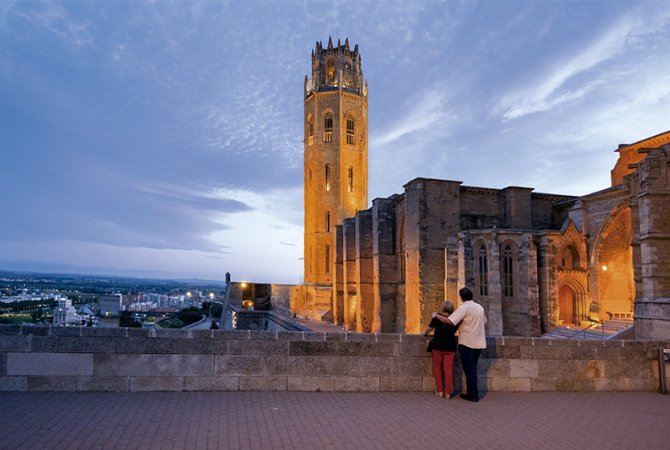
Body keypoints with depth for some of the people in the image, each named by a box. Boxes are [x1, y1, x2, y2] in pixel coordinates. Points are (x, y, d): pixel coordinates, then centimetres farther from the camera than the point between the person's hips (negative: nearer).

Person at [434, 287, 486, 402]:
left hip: (467, 343, -7)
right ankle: (473, 393, 20)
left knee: (469, 369, 1)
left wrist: (436, 315, -12)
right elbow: (484, 321, 23)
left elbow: (450, 321, -23)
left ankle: (473, 394, 4)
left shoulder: (464, 307, -14)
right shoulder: (480, 307, 9)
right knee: (472, 368, 16)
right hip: (479, 343, 7)